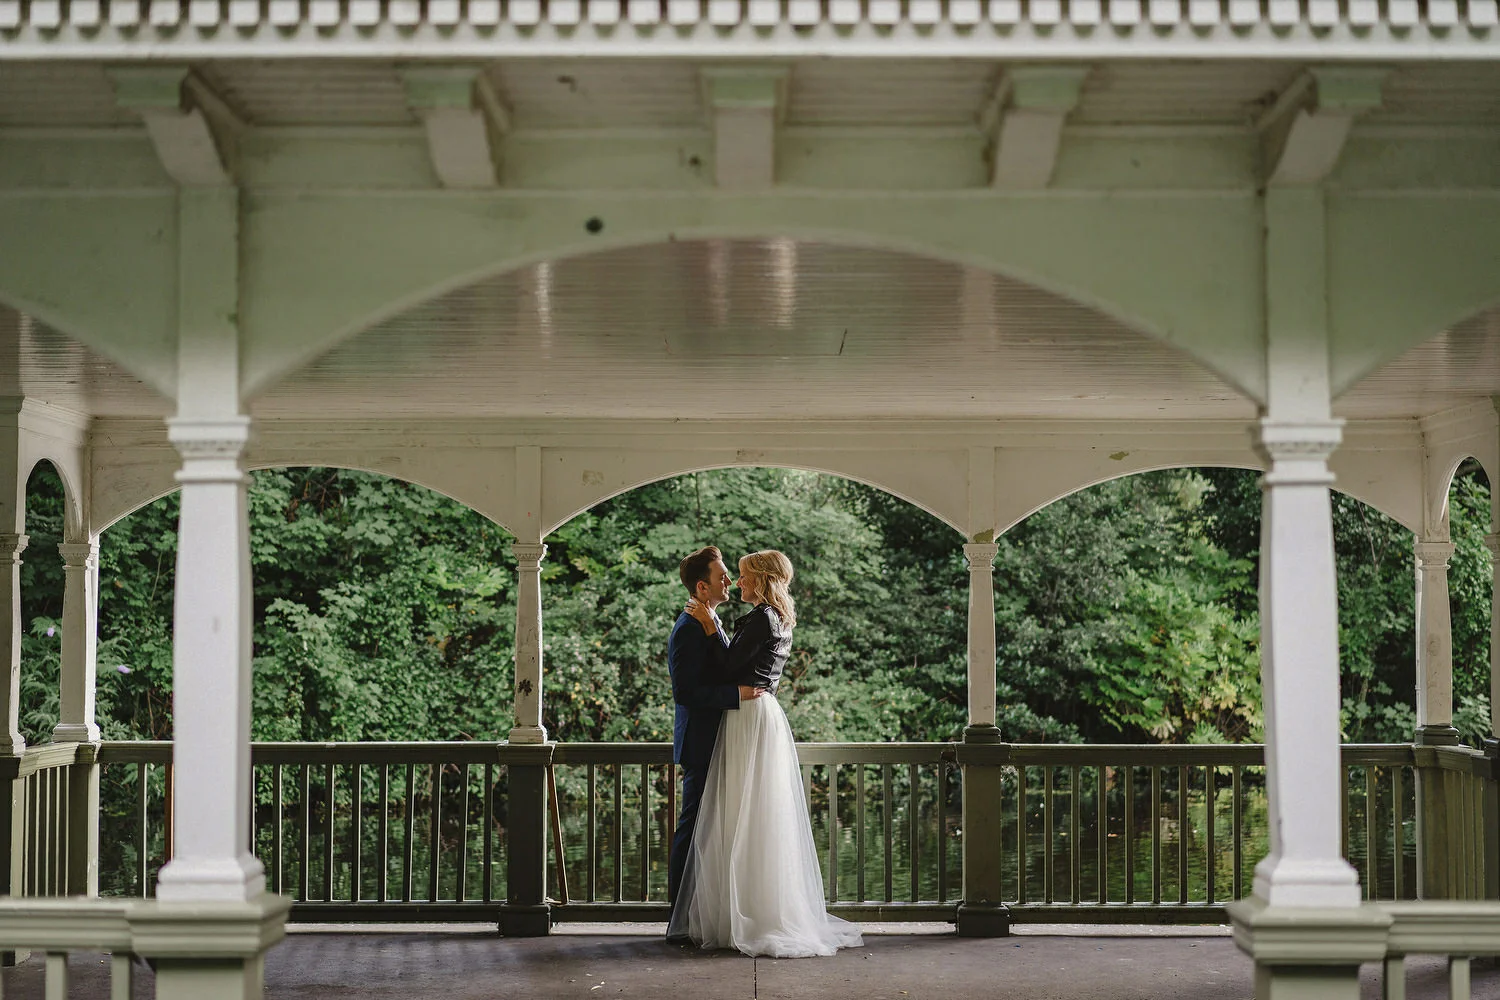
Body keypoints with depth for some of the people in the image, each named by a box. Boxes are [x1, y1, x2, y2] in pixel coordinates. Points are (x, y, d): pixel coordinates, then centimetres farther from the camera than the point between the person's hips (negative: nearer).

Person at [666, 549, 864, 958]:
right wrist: (714, 624, 17)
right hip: (760, 715, 10)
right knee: (760, 822, 11)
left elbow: (728, 668, -15)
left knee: (746, 821, -7)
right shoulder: (776, 618, 17)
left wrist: (710, 626, -9)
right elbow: (736, 662, 18)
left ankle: (752, 920, -5)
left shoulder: (762, 618, -13)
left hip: (750, 719, -10)